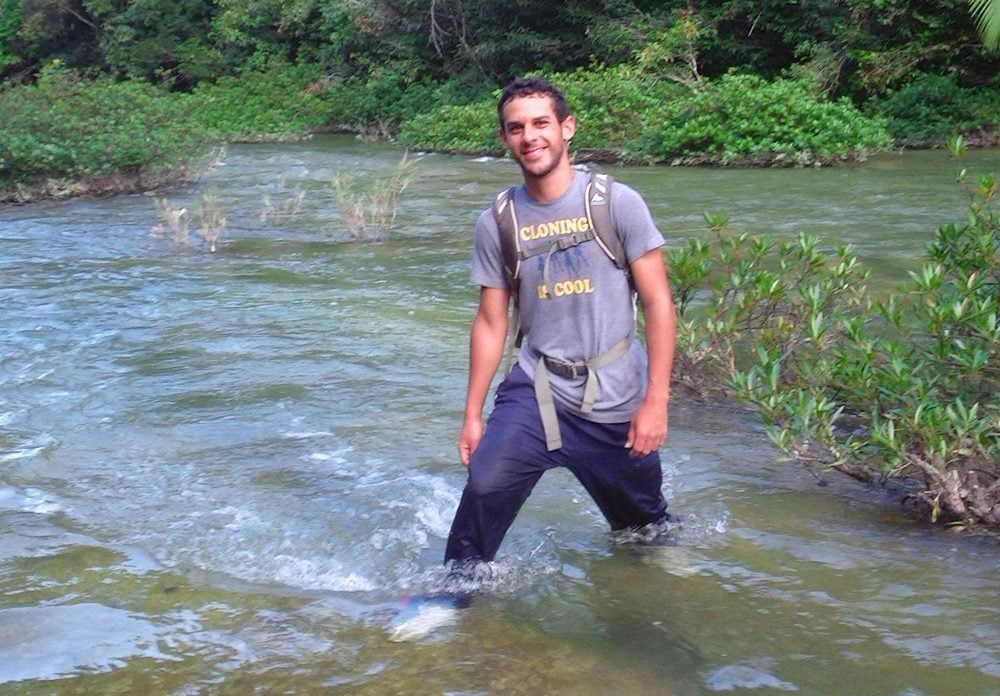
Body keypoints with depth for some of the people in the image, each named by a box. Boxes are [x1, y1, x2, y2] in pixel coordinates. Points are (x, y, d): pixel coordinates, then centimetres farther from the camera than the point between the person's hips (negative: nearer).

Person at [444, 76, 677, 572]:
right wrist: (472, 415, 6)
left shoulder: (616, 203, -9)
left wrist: (656, 402, -12)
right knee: (485, 487, -21)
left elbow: (658, 303, -7)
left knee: (644, 522, 14)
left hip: (617, 402, -1)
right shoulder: (498, 223, -1)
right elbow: (491, 324, 6)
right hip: (535, 389, 1)